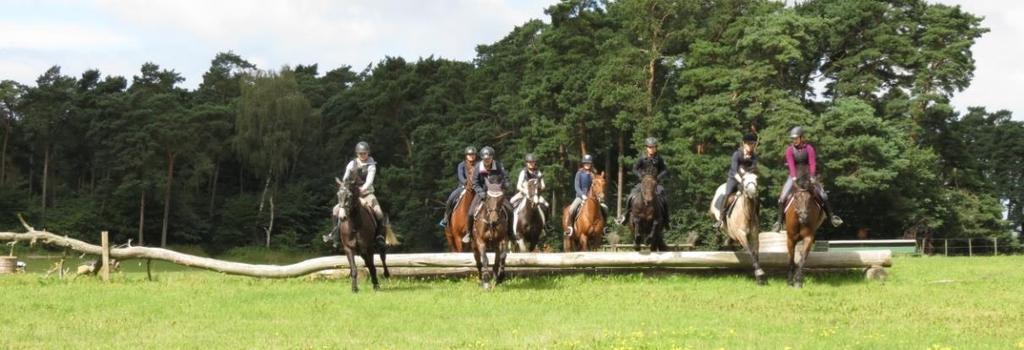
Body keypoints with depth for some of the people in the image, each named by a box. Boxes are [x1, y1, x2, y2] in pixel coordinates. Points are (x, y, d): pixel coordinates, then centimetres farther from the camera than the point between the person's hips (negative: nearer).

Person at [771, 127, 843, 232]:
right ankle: (779, 221, -4)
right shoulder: (790, 150, -6)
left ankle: (831, 217, 5)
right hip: (794, 176, 0)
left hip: (808, 175, 0)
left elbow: (812, 163, -17)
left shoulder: (809, 148, -7)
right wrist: (794, 177, -32)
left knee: (823, 195, -10)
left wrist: (812, 177, -30)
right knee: (782, 197, -14)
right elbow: (791, 164, -18)